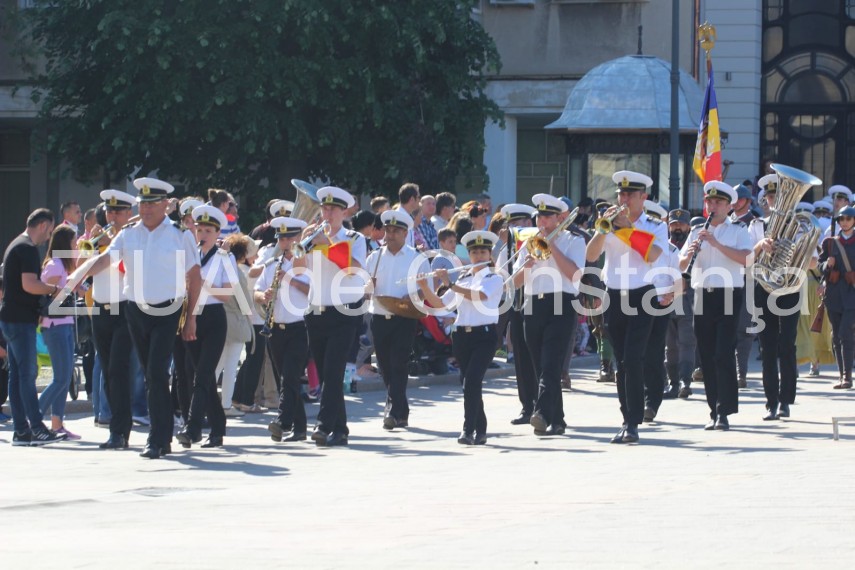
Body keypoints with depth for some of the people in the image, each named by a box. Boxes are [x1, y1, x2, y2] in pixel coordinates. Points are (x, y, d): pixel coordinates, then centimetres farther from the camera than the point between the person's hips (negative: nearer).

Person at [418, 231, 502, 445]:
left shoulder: (494, 279, 2)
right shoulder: (463, 281, 17)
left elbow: (479, 295, -19)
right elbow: (439, 303, 12)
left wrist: (450, 284, -22)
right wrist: (425, 287, -5)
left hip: (484, 336, -5)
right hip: (462, 336, 5)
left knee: (471, 380, -19)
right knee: (468, 382, 5)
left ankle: (469, 429, -19)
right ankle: (480, 431, 14)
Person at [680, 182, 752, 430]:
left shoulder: (738, 231, 3)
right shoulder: (697, 232, 16)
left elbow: (745, 258, -14)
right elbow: (681, 266, 11)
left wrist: (716, 243, -21)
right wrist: (690, 253, -11)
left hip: (728, 296, -4)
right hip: (702, 297, 4)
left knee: (723, 355, -12)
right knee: (707, 357, 5)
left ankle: (724, 412, -13)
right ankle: (714, 410, 11)